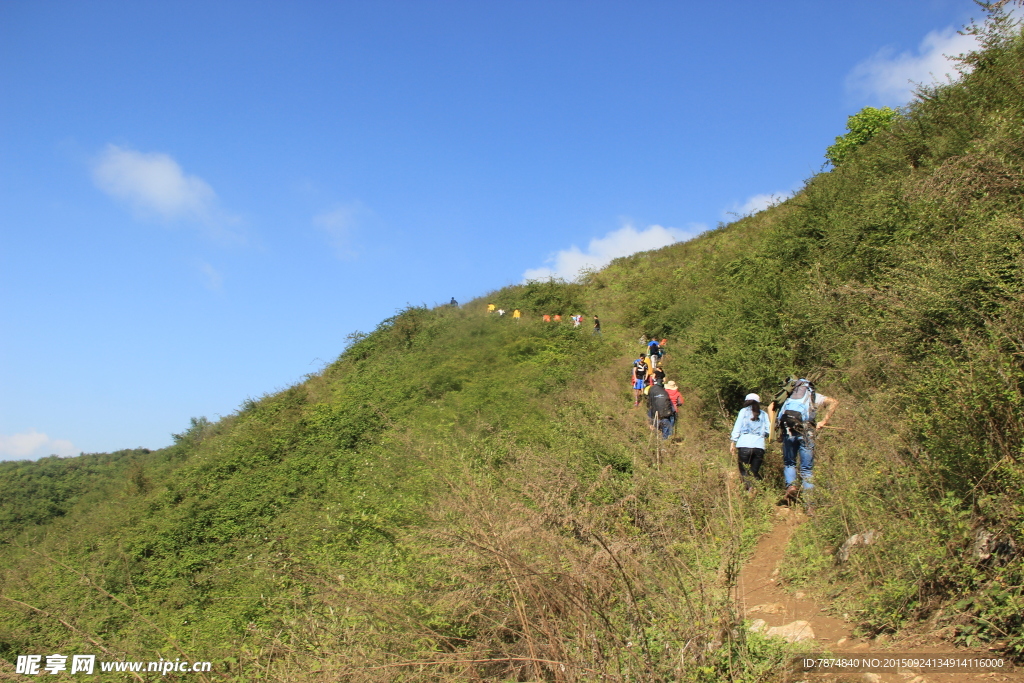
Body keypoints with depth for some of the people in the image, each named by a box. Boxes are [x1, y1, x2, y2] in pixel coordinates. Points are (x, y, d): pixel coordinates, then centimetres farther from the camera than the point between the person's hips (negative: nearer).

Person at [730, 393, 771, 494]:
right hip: (759, 446, 2)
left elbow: (737, 428, 3)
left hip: (745, 445, -2)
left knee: (744, 472, -2)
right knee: (755, 472, 9)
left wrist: (732, 442, 4)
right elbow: (768, 431, 11)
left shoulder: (744, 411, 11)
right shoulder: (764, 414, 16)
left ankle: (750, 487, -28)